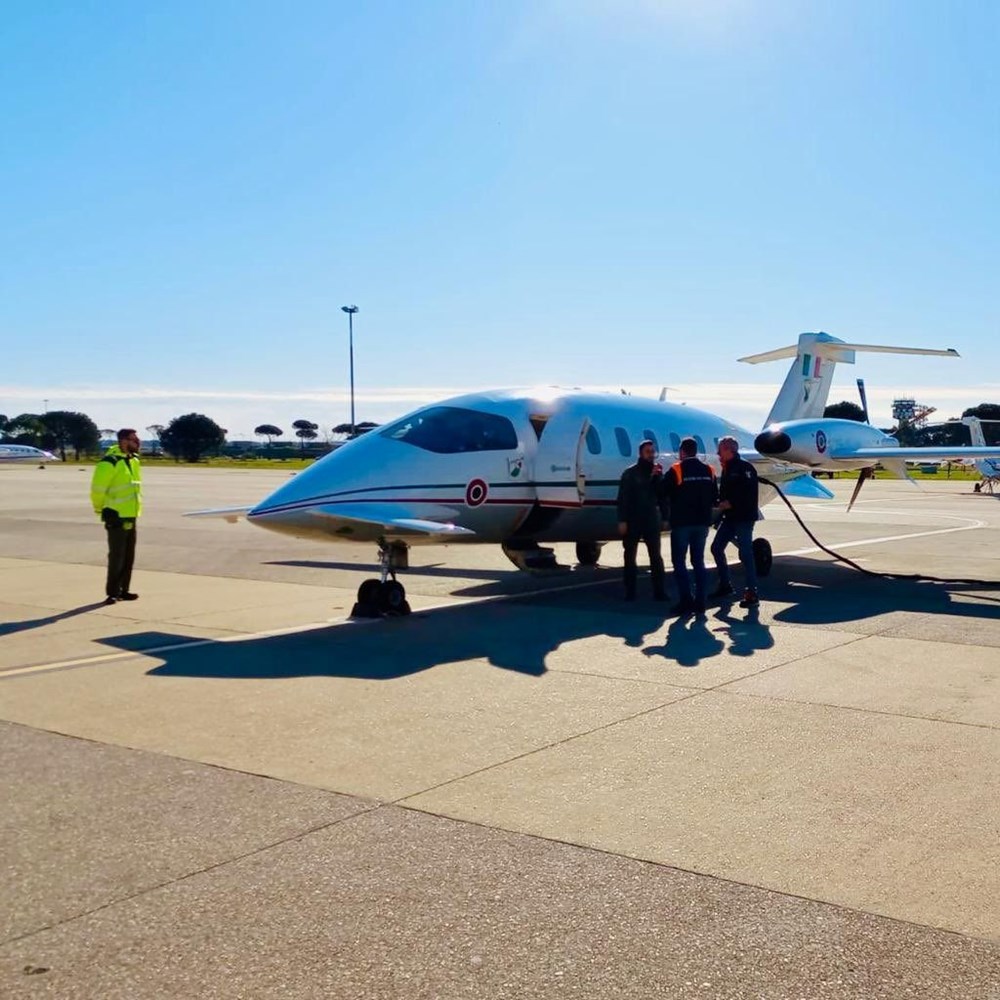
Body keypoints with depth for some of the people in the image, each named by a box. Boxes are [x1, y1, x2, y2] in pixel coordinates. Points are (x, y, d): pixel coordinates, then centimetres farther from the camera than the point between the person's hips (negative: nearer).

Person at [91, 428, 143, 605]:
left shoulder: (134, 460, 10)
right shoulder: (109, 463, -18)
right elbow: (97, 490, -15)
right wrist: (101, 510, -3)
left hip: (131, 517, 8)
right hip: (116, 518, -8)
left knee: (129, 556, 12)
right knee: (116, 557, -5)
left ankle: (123, 590, 21)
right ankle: (112, 593, 3)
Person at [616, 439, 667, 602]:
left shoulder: (657, 472, 8)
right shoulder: (630, 473, -2)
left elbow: (663, 495, -1)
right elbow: (622, 498, -7)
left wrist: (658, 477, -13)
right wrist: (622, 520, -15)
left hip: (652, 521, 2)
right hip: (633, 521, -2)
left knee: (656, 557, 3)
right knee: (630, 557, 4)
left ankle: (659, 592, 7)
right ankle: (630, 592, 11)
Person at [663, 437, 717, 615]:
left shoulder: (676, 470, -11)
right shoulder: (708, 471, 4)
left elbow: (662, 492, -6)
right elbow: (715, 498, 8)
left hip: (681, 522, -5)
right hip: (701, 522, 5)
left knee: (679, 562, 2)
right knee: (698, 562, 11)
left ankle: (686, 602, -4)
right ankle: (700, 602, 8)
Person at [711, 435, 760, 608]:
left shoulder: (744, 468, -12)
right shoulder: (727, 469, 14)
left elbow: (749, 494, -20)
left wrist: (730, 503, -18)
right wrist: (720, 502, 1)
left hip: (744, 517, -9)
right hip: (730, 517, 9)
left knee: (745, 554, -8)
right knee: (717, 548, 11)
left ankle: (752, 593, -3)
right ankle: (725, 585, 23)